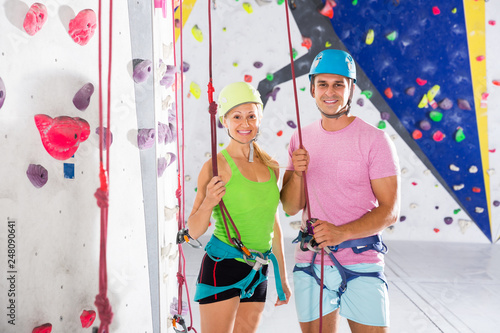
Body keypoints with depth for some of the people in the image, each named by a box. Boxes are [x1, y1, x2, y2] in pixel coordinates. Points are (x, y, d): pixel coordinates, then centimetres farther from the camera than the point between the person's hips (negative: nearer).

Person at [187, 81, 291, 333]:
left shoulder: (270, 166, 6)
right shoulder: (216, 166, -11)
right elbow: (194, 231, -8)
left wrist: (282, 277, 17)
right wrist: (208, 203, -28)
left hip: (257, 273, 6)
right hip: (222, 268, -5)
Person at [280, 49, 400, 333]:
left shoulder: (375, 139, -7)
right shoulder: (301, 139, 6)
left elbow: (390, 211, -9)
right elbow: (291, 208, 6)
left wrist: (341, 233, -23)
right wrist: (297, 174, -13)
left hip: (361, 264, -3)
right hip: (309, 262, 4)